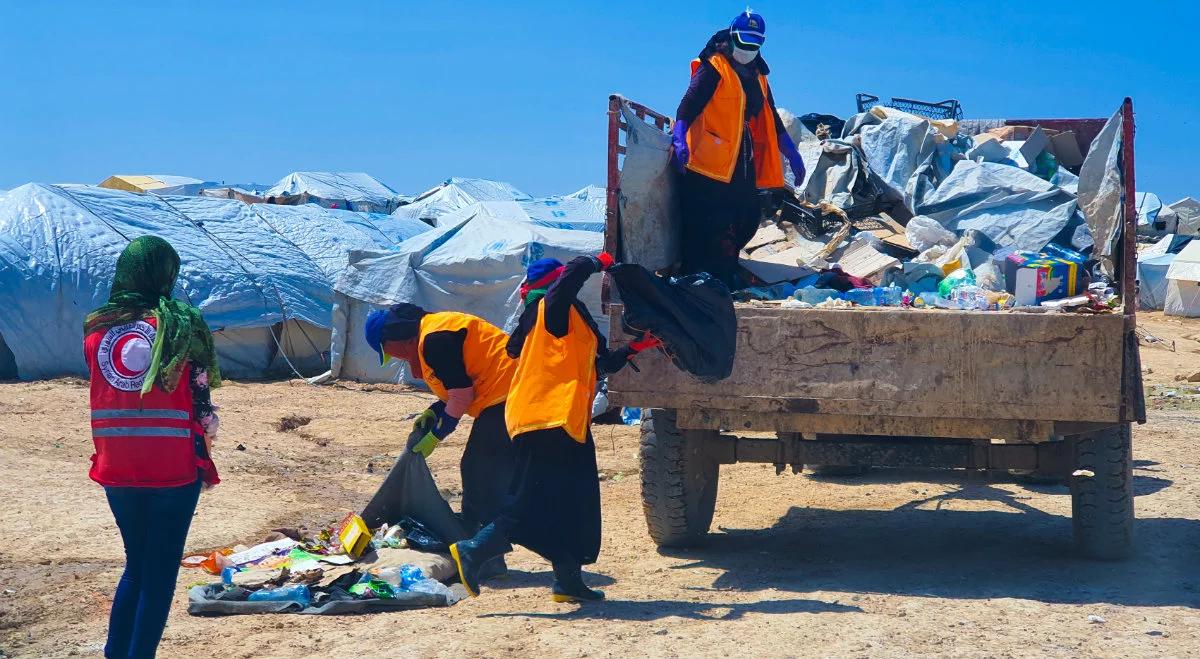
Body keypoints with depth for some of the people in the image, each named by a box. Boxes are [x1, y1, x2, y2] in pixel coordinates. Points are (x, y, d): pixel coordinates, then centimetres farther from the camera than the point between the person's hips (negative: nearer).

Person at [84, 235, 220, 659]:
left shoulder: (96, 329, 2)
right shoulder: (181, 326, -8)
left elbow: (101, 394, 10)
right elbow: (200, 401, -5)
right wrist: (205, 452, 5)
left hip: (116, 469, 4)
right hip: (173, 469, -4)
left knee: (136, 564, 20)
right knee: (160, 572, 5)